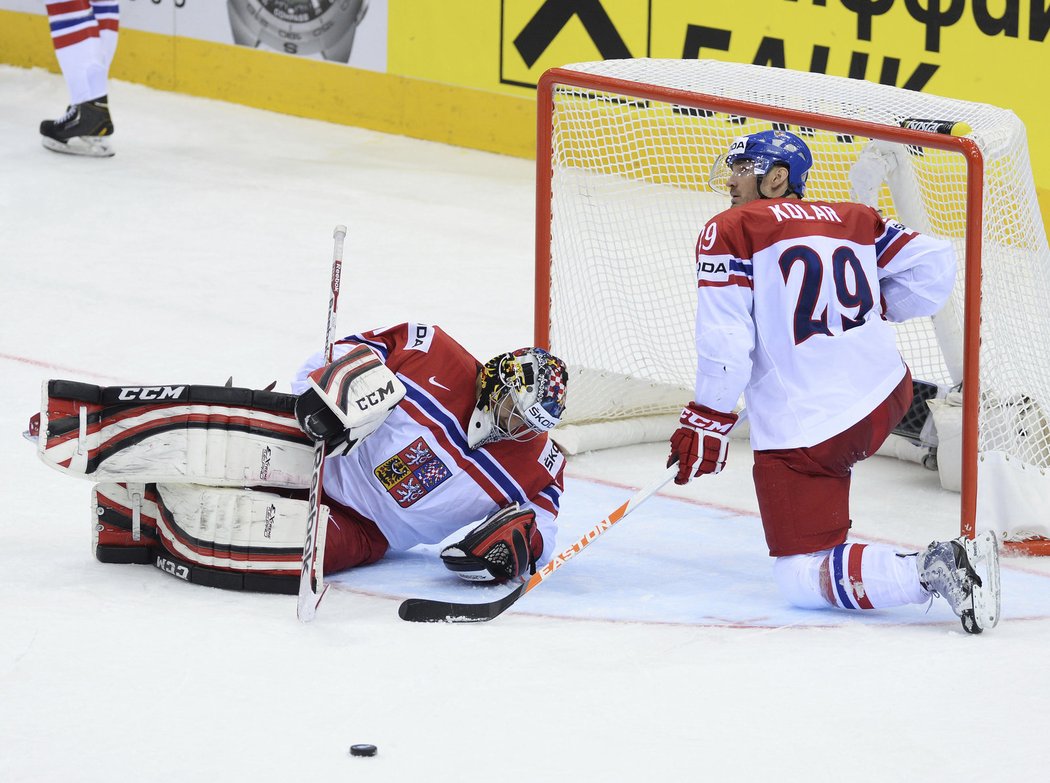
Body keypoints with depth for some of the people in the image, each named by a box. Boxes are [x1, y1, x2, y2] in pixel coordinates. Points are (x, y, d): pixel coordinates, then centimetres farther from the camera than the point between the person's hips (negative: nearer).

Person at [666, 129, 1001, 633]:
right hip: (885, 400, 7)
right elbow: (934, 267, 10)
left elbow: (725, 341, -11)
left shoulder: (729, 232, -3)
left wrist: (706, 423, -3)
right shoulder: (854, 221, 13)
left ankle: (932, 572, -25)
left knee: (802, 581, -3)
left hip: (802, 430, -7)